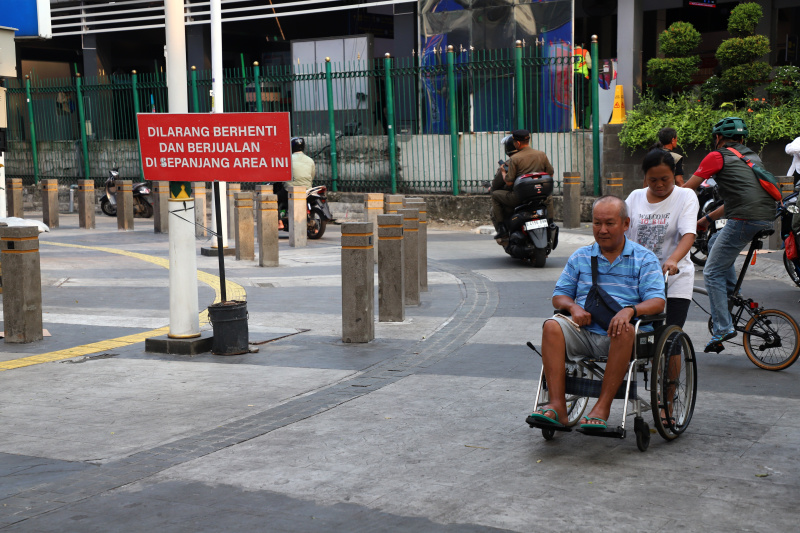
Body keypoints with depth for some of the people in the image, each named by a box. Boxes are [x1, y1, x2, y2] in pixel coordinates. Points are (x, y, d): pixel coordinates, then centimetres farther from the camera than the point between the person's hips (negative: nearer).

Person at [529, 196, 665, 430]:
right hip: (583, 331, 3)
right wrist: (574, 307, -7)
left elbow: (657, 302, -3)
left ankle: (603, 406, -33)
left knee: (625, 330, -38)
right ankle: (557, 405, -33)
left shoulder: (644, 258, 9)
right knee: (552, 326, -28)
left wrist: (629, 310, -26)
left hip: (617, 336, -2)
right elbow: (559, 296, 18)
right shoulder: (580, 257, 19)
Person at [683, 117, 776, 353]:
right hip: (768, 220, 8)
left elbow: (686, 190, 6)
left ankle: (722, 330, -3)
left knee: (713, 273, 2)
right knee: (717, 240, 31)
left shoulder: (717, 157, 4)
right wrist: (708, 219, 36)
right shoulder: (753, 156, 25)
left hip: (744, 222, -8)